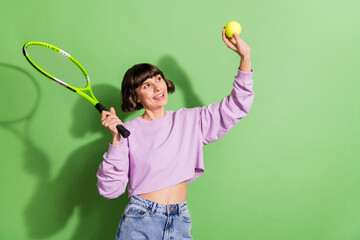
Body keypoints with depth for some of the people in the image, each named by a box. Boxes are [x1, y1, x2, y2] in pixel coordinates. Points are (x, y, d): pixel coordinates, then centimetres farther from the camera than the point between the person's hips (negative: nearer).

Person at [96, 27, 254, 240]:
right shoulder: (128, 132, -3)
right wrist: (116, 139, -17)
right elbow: (110, 189, -7)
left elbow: (236, 107, 7)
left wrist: (245, 57, -1)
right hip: (139, 222, -3)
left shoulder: (189, 120, 7)